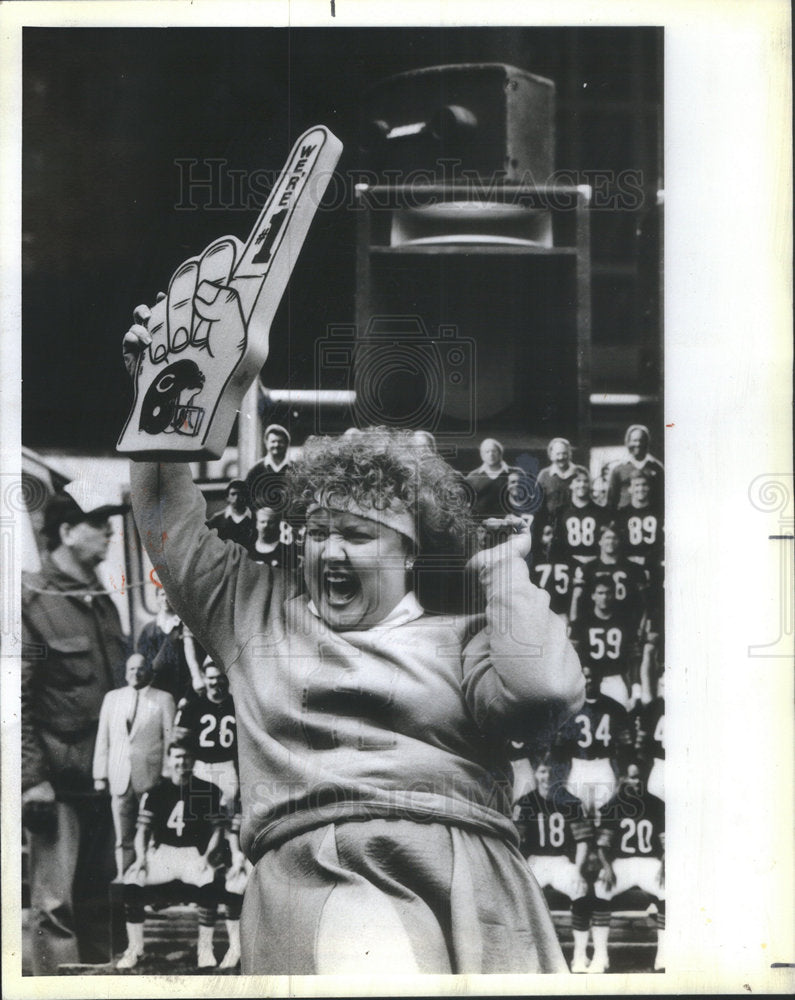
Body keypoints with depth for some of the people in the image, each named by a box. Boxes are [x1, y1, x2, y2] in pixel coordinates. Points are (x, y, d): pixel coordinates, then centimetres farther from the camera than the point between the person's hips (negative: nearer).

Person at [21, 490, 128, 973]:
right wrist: (33, 779, -18)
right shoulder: (33, 601, -10)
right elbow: (17, 701, -14)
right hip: (59, 783, -7)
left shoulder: (102, 601, 13)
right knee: (57, 904, -3)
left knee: (98, 897, 13)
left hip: (105, 777, 7)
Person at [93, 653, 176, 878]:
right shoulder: (112, 698, 13)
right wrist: (100, 775, 6)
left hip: (150, 778, -2)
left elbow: (170, 739, 1)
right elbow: (102, 739, 12)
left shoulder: (163, 699, 4)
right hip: (120, 778, 3)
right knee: (123, 839, 5)